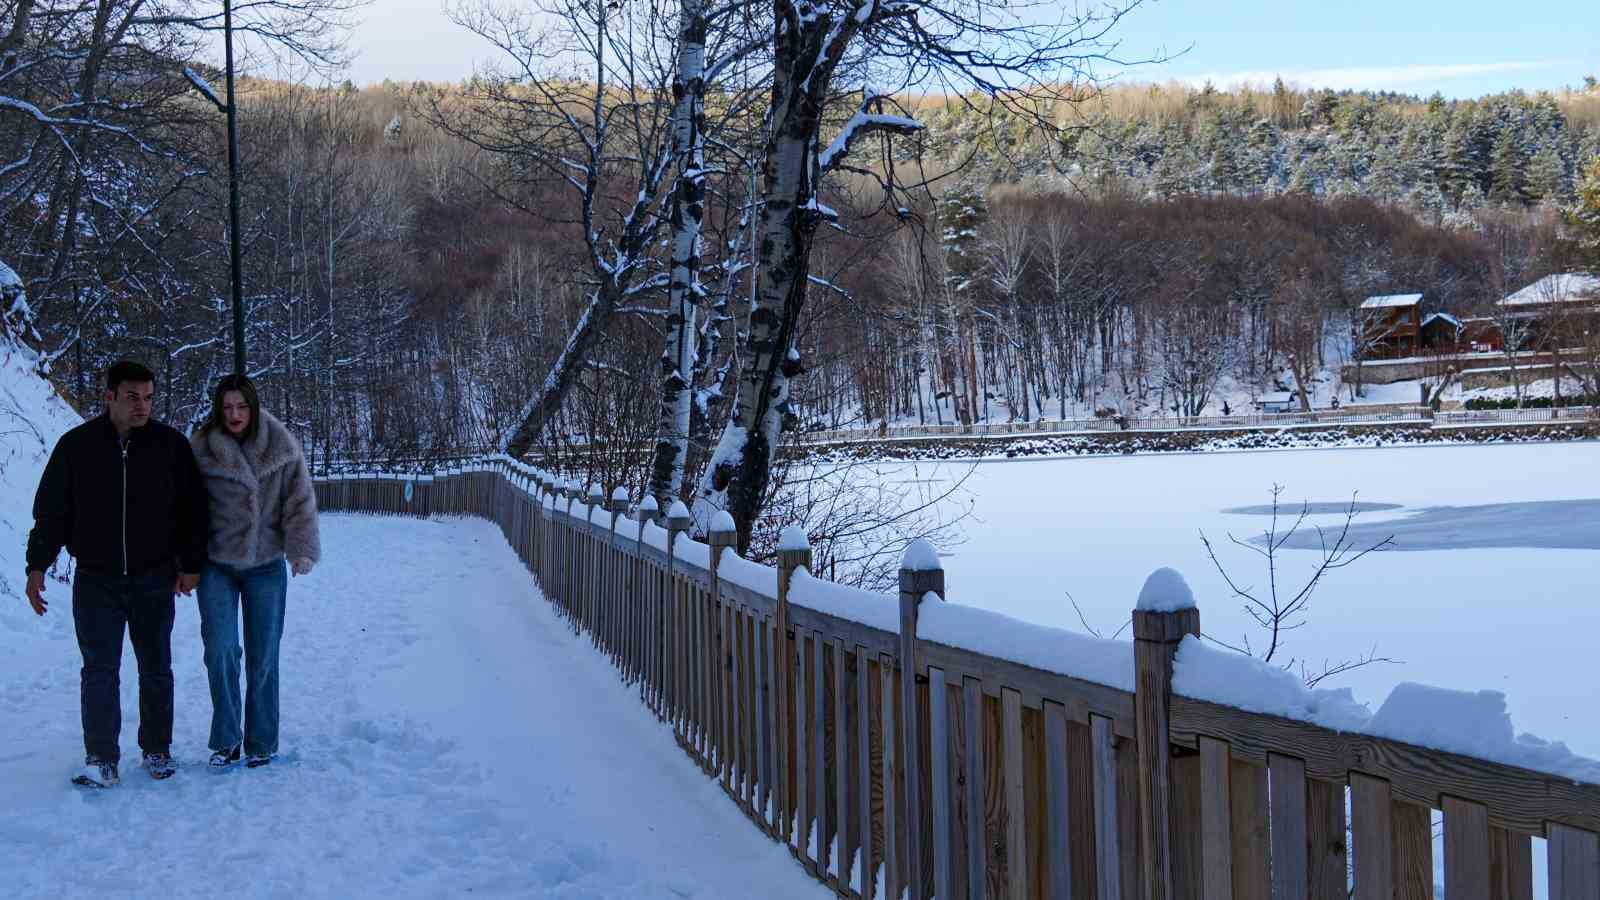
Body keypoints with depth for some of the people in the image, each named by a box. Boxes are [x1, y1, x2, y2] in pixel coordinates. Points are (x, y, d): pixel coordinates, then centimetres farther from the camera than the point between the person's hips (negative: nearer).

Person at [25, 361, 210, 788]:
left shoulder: (171, 444, -2)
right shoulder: (77, 445, -3)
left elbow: (192, 509, 4)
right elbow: (51, 511, 2)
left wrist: (190, 564, 2)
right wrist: (37, 566, -1)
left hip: (154, 579, 1)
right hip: (96, 580, -1)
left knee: (156, 669, 10)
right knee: (99, 671, -2)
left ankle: (157, 750, 23)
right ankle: (101, 759, 2)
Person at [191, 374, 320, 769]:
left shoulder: (282, 447, -5)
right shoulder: (202, 449, -6)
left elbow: (299, 501, -3)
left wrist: (302, 550, -13)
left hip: (266, 566, 1)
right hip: (216, 565, -1)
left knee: (263, 658, 5)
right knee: (221, 650, -11)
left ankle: (261, 744, 16)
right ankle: (226, 740, 4)